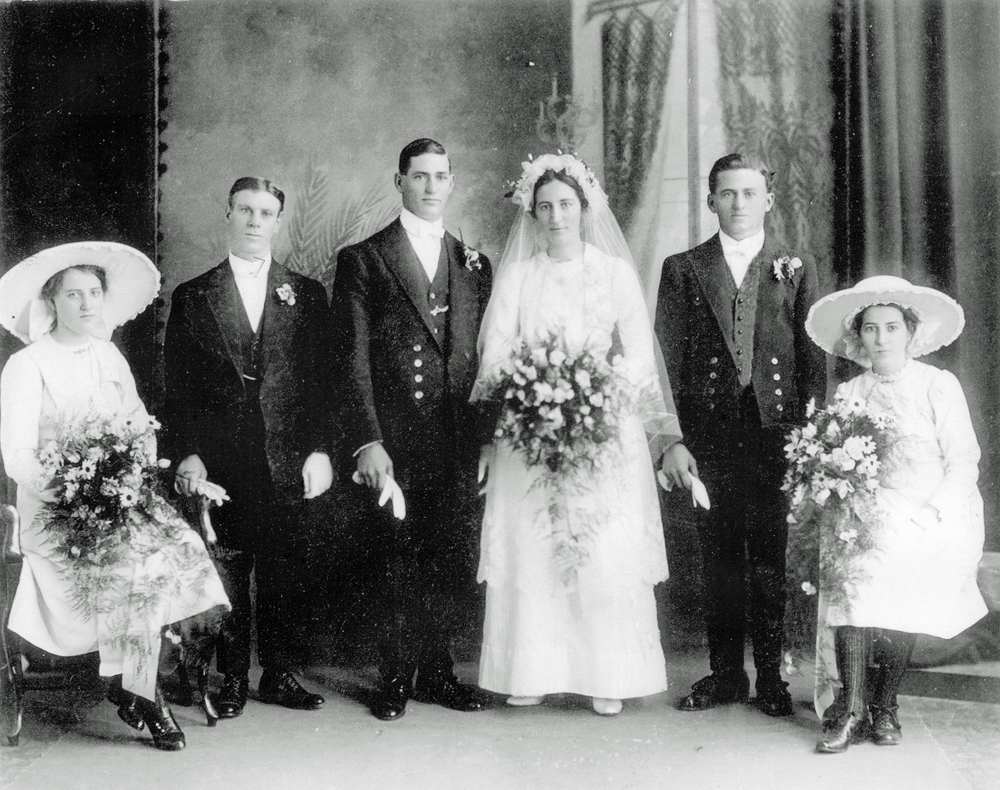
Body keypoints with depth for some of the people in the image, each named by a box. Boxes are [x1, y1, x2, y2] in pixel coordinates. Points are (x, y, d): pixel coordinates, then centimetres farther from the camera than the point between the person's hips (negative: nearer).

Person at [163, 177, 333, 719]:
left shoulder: (306, 295, 10)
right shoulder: (191, 298, 9)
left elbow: (322, 380, 6)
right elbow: (177, 387, 5)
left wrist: (319, 451, -2)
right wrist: (187, 453, -5)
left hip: (288, 462, 1)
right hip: (219, 464, 0)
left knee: (284, 574, 5)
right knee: (226, 575, 4)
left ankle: (280, 675, 17)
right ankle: (231, 678, 16)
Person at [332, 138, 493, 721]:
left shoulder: (476, 265, 16)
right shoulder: (362, 261, 4)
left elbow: (485, 359, 15)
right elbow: (352, 361, -3)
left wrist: (489, 436, 8)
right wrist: (366, 442, -11)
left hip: (462, 447, 4)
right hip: (395, 447, -3)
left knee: (456, 568, 6)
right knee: (402, 568, 3)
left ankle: (436, 672, 23)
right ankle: (397, 679, 21)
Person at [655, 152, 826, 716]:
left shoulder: (797, 268, 10)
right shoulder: (683, 269, 8)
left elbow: (813, 358, 7)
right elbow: (667, 361, 3)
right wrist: (673, 440, -5)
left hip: (776, 436, 0)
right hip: (708, 437, 0)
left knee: (770, 561, 4)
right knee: (720, 561, 7)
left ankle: (772, 676, 17)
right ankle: (726, 674, 19)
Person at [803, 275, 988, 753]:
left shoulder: (939, 385, 3)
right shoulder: (848, 393, 11)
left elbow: (963, 462, -3)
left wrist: (926, 515, -16)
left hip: (938, 520, -2)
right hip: (871, 514, 2)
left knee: (884, 561, -29)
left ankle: (884, 705, -11)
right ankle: (852, 708, -22)